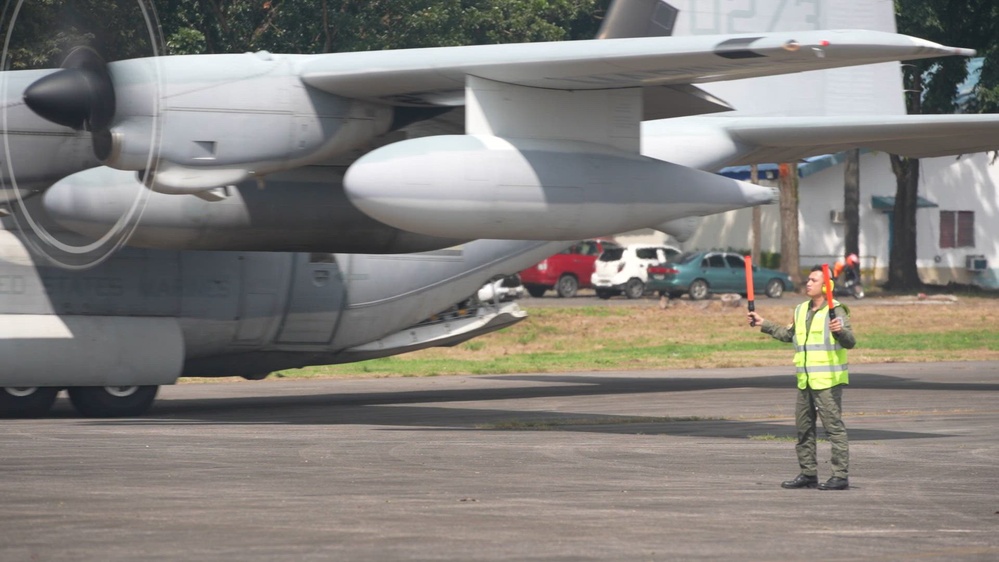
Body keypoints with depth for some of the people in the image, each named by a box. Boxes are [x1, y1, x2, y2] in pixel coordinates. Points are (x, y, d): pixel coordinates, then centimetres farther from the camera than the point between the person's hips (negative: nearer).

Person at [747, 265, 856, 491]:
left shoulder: (836, 311, -9)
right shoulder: (801, 311, 15)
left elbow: (850, 342, -17)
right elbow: (787, 334, 31)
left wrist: (840, 331, -36)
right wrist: (763, 324, 29)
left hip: (828, 380, -9)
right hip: (805, 381, 9)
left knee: (834, 427, -9)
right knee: (803, 428, 12)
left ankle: (841, 476, -8)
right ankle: (808, 474, 19)